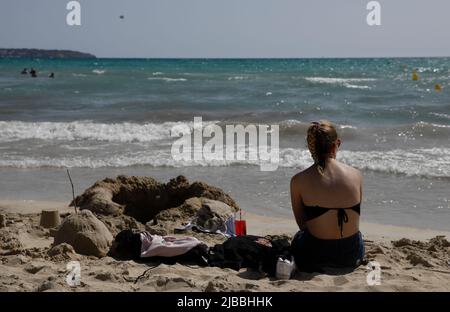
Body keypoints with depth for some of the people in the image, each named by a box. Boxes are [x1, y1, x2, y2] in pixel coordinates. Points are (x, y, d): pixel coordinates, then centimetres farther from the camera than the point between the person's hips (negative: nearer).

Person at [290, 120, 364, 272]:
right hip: (352, 256, 3)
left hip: (315, 258, -3)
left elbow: (302, 224, 3)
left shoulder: (298, 181, -10)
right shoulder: (356, 175, -4)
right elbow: (353, 218, 9)